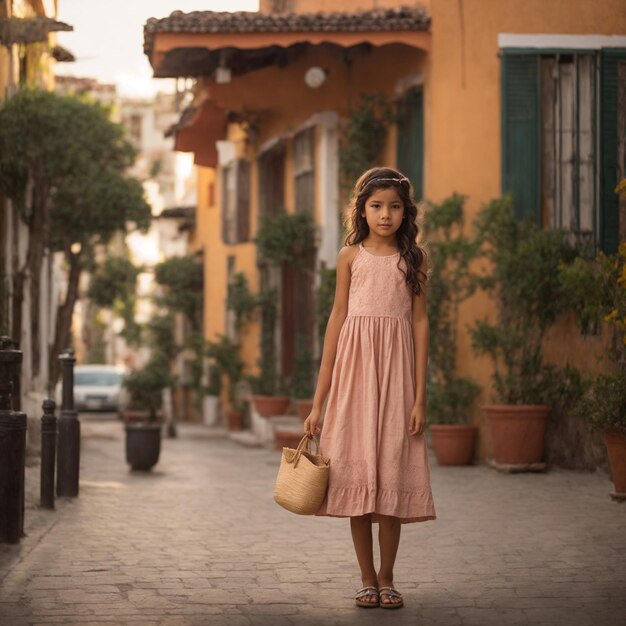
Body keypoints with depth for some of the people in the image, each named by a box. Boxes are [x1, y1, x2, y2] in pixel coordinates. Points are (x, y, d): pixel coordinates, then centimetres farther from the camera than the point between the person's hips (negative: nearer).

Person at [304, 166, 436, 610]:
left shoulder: (414, 258, 7)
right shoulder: (351, 256, 7)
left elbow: (420, 322, 4)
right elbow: (338, 319, 7)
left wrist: (420, 396, -4)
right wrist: (319, 399, 3)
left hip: (396, 369, 0)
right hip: (354, 367, 0)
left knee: (392, 471, 0)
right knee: (356, 470, 1)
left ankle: (387, 578, 10)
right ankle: (367, 579, 10)